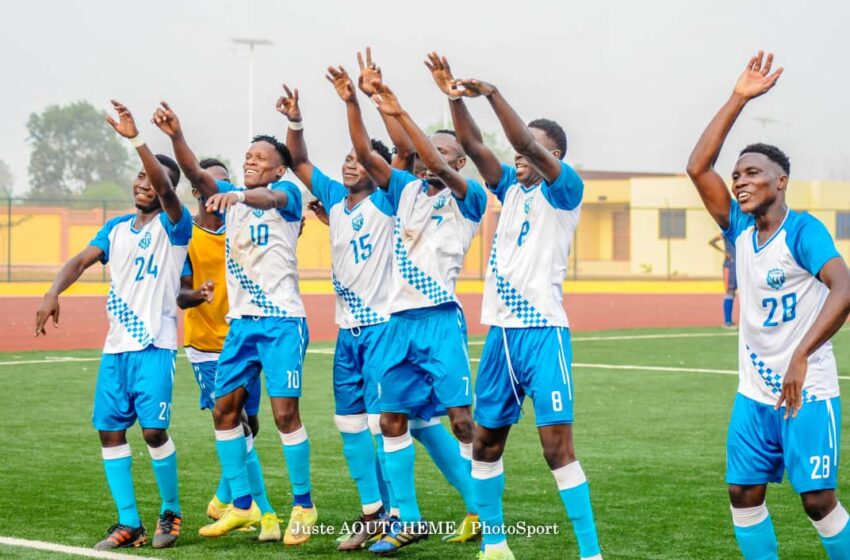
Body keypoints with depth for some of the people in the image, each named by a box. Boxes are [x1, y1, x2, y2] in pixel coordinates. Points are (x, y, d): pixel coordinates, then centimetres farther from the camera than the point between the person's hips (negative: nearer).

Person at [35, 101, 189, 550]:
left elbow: (165, 186, -22)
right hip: (116, 346, 6)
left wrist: (135, 138, -32)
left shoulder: (173, 226, -3)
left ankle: (170, 513, 8)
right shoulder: (116, 228, 15)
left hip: (155, 346, -6)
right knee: (110, 430, 3)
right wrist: (53, 294, -14)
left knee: (154, 430, -13)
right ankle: (129, 524, 10)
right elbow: (81, 261, 5)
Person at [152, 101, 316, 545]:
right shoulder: (230, 197, 14)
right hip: (241, 321, 6)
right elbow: (196, 175, -3)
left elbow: (270, 198, -26)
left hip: (282, 321, -6)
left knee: (284, 412, -10)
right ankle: (242, 505, 16)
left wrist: (239, 195, -48)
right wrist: (175, 137, -21)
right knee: (224, 409, 5)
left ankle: (303, 506, 2)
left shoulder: (287, 193, -2)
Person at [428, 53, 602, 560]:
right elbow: (474, 144, 4)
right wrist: (454, 97, -9)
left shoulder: (564, 190, -4)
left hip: (543, 331, -7)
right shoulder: (512, 189, 14)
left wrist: (492, 93, -27)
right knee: (487, 440, 12)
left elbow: (526, 142, -20)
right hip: (501, 331, 8)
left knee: (557, 443, -12)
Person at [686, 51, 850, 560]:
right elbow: (698, 167, -1)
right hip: (755, 393, 7)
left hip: (809, 394, -7)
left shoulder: (803, 229, -14)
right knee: (744, 494, 5)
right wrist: (738, 100, -5)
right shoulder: (741, 229, 5)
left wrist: (800, 356, -35)